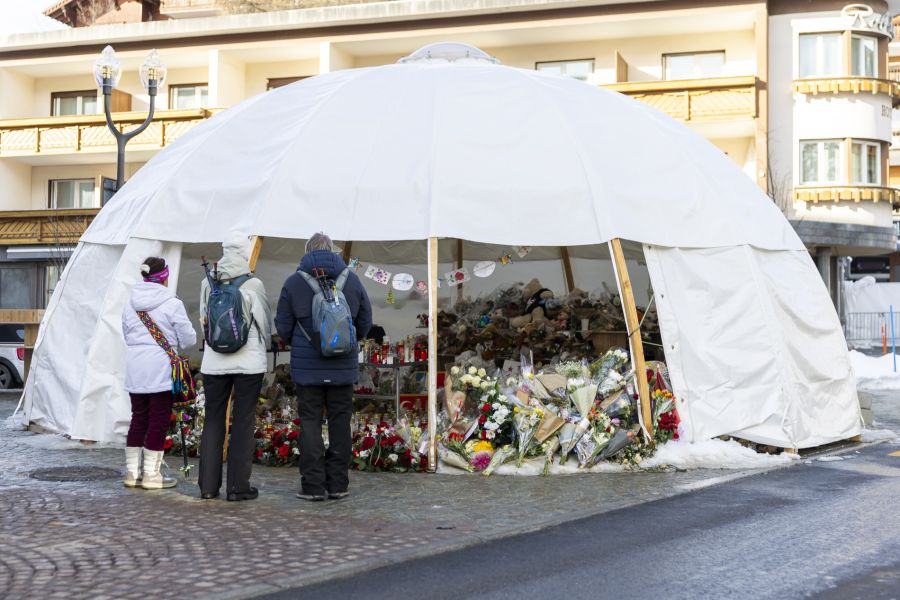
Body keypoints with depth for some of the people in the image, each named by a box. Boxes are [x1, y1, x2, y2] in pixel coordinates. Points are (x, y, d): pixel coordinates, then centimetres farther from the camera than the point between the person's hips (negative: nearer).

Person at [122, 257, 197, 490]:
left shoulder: (130, 305, 9)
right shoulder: (172, 304, -9)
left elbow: (127, 335, 15)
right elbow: (188, 339, -6)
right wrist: (172, 339, 15)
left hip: (134, 372, 6)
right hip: (161, 371, -6)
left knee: (138, 418, 13)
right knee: (158, 421, 1)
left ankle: (132, 472, 17)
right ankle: (151, 474, 4)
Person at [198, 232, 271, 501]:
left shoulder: (208, 284, 0)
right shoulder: (253, 285, -10)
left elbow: (203, 320, 8)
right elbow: (266, 324, -1)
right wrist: (261, 345, 17)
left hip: (214, 361, 3)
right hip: (248, 362, -3)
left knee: (213, 420, 11)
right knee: (243, 422, 4)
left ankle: (208, 485, 13)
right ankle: (238, 486, 5)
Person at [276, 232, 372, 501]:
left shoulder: (293, 282, -3)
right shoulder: (352, 280, 2)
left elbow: (283, 327, 1)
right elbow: (365, 323, 8)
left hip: (307, 366, -1)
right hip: (344, 367, 2)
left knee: (310, 423, 4)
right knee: (340, 422, 9)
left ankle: (313, 485, 3)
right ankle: (338, 484, 11)